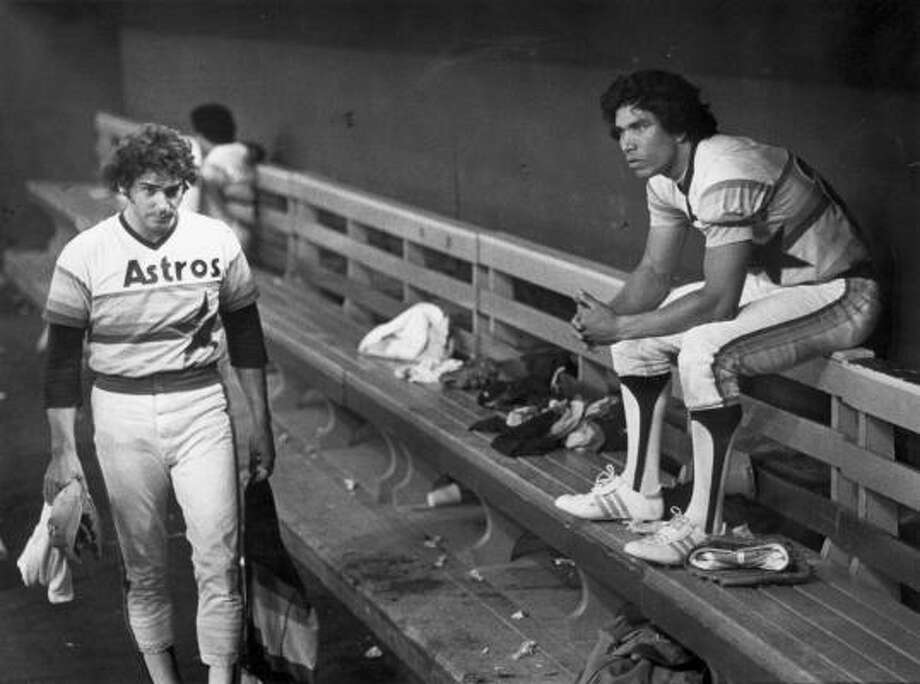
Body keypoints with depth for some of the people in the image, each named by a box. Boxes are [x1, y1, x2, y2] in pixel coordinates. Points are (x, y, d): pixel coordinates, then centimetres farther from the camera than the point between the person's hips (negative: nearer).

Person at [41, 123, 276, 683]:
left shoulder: (217, 242, -1)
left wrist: (262, 424, 11)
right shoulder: (84, 255, -6)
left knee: (219, 558, -5)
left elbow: (245, 334, 9)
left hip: (201, 407, 1)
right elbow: (63, 358, -1)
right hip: (122, 415, -1)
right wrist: (63, 449, -4)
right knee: (144, 566, 8)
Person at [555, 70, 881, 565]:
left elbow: (718, 302, -33)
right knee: (638, 331, 3)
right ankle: (639, 491, 10)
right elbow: (655, 272, 6)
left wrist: (618, 327, -27)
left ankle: (703, 523, -19)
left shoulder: (725, 177, -30)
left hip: (839, 295, -10)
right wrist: (607, 315, -15)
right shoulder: (665, 177, 0)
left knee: (703, 349, -31)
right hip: (770, 280, 10)